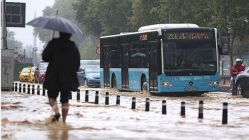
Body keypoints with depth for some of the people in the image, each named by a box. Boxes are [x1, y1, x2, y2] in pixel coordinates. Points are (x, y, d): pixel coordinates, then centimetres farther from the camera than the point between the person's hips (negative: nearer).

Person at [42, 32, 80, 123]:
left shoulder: (53, 44, -8)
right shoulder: (73, 46, 2)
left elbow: (45, 57, -5)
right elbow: (77, 63, 8)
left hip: (54, 77, -2)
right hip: (68, 78, 2)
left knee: (52, 96, 12)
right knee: (65, 100, 9)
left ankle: (55, 111, -15)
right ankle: (64, 120, 4)